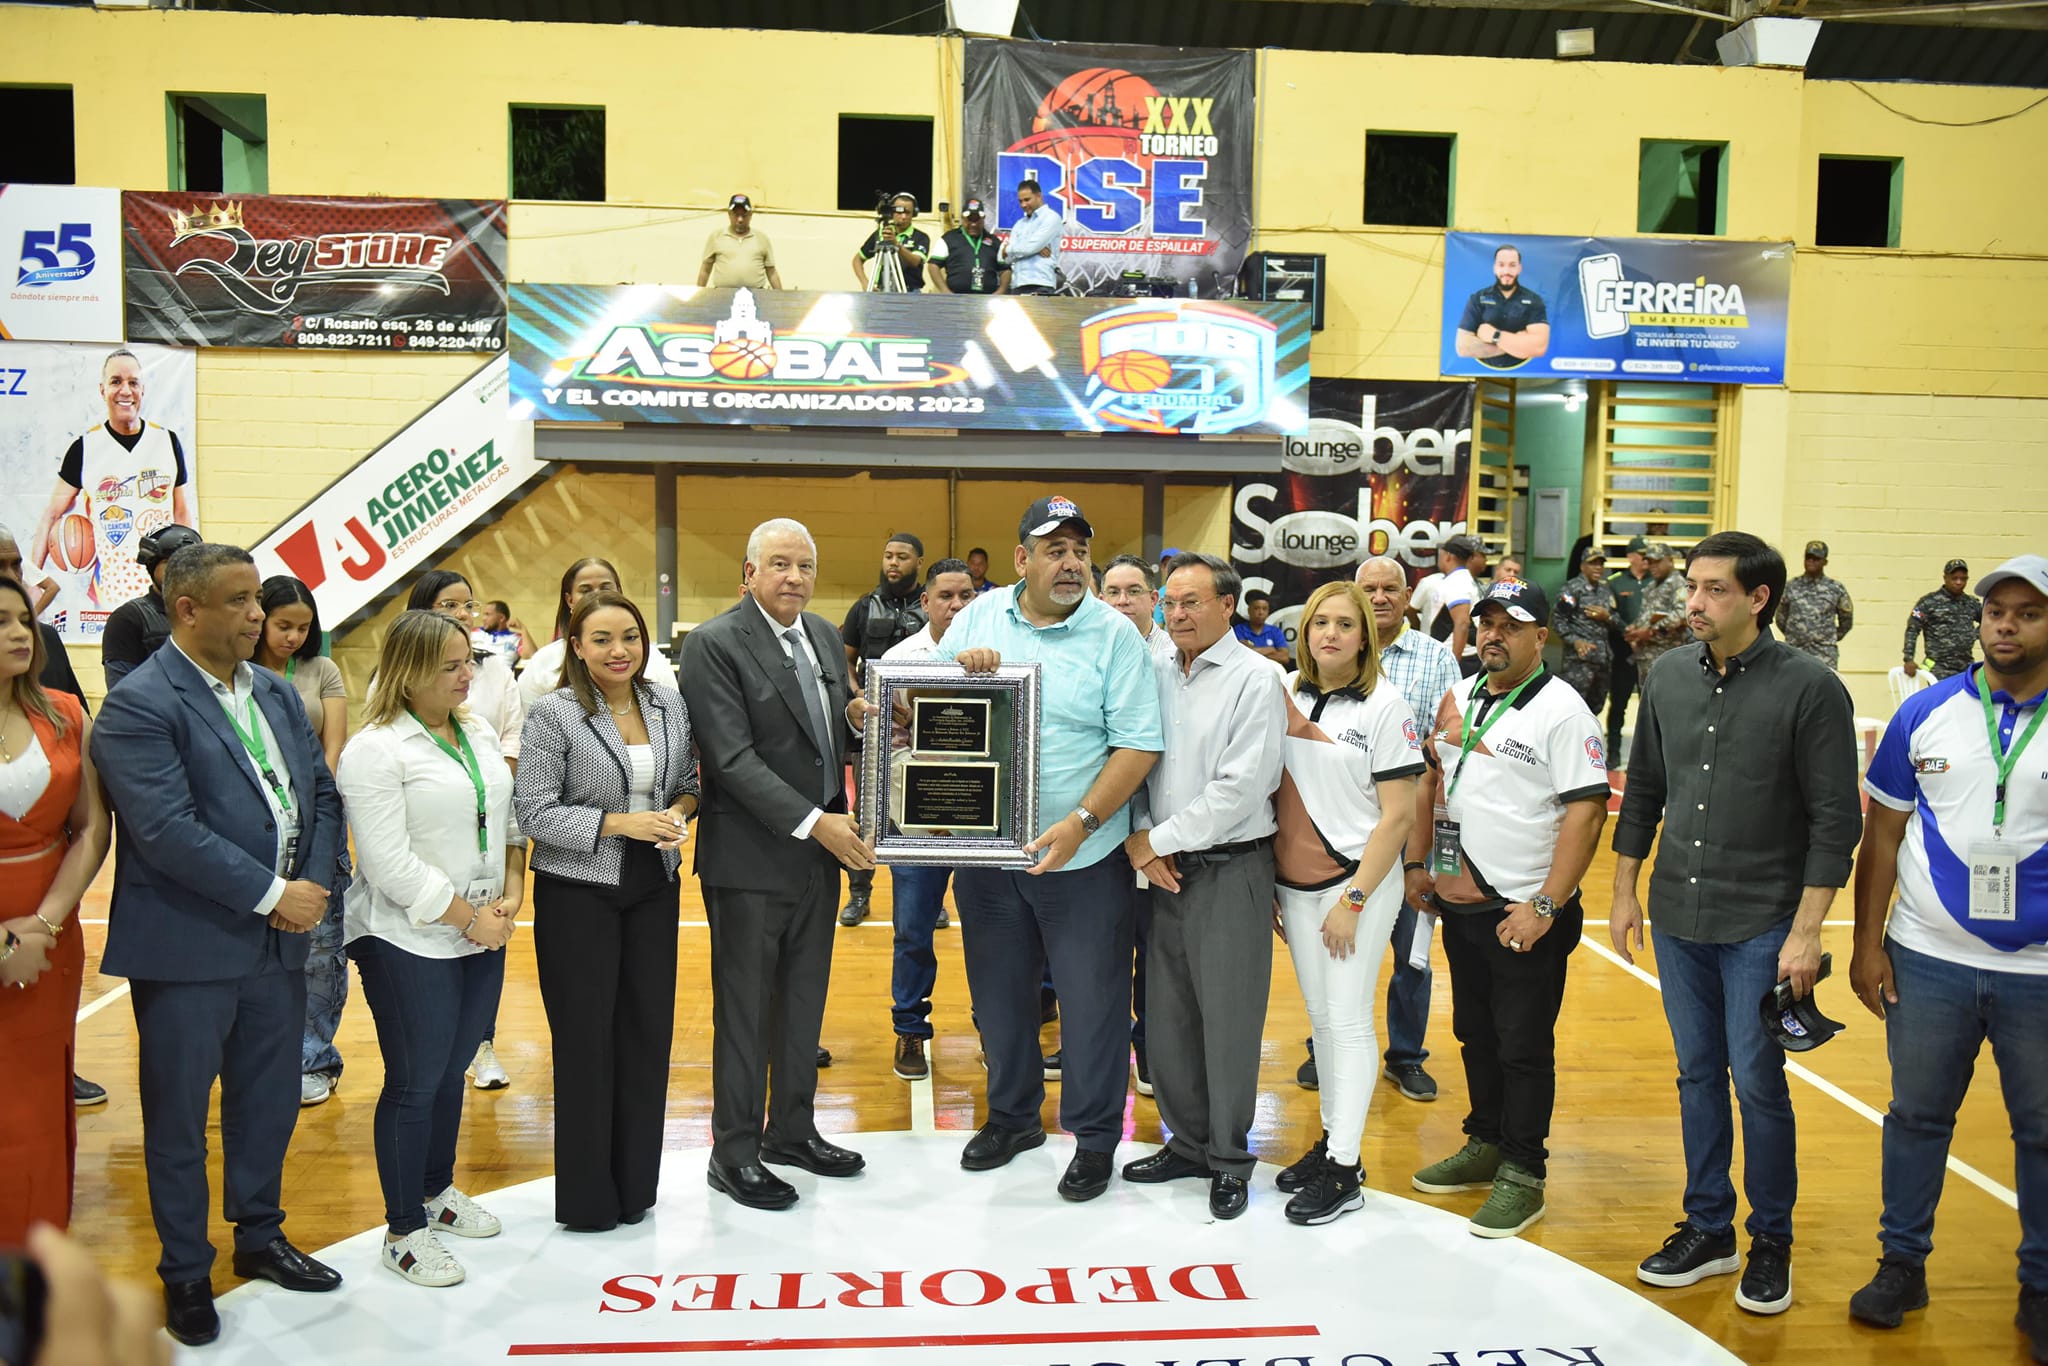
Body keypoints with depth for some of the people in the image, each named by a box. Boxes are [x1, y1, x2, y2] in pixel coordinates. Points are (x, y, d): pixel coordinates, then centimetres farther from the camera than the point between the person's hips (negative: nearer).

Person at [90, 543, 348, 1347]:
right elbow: (167, 830, -22)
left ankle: (260, 1237, 37)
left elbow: (321, 793, 9)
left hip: (279, 943, 6)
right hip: (186, 948, -6)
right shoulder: (139, 705, -13)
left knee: (269, 1102, 18)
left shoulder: (275, 692, 9)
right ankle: (185, 1273, 27)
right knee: (178, 1116, 10)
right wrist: (271, 895, -18)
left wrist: (314, 885, -6)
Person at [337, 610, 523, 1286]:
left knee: (452, 1071, 17)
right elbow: (390, 863, -19)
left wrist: (510, 895, 0)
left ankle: (436, 1189, 36)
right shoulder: (374, 750, -14)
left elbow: (508, 820, 14)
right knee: (414, 1083, 2)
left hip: (483, 936, 7)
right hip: (410, 943, -7)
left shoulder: (478, 732, 9)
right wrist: (469, 918, -15)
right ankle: (404, 1229, 16)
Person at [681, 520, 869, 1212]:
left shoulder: (824, 636, 10)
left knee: (804, 1004, 17)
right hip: (751, 859, -7)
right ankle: (734, 1154, 19)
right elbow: (732, 758, -19)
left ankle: (792, 1130, 33)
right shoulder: (715, 643, -13)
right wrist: (813, 821, -22)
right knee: (745, 1012, 5)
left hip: (820, 854, 7)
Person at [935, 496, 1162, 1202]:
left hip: (1081, 857, -4)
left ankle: (1096, 1137, 23)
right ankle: (1012, 1115, 38)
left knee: (1092, 999, 5)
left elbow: (1138, 746, -11)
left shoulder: (1114, 635, -7)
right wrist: (958, 667, -12)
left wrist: (1080, 823, -21)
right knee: (1000, 992, 17)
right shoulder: (979, 618, 4)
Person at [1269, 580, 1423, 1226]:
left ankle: (1344, 1171, 9)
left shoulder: (1385, 705, -9)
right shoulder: (1287, 695, 5)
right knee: (1321, 1018, 13)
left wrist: (1353, 900, -14)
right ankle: (1331, 1140, 26)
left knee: (1349, 1021, 0)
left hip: (1358, 882, -5)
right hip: (1294, 884, 5)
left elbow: (1398, 814, -11)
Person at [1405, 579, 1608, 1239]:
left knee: (1524, 1049, 3)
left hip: (1525, 916, -7)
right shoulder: (1456, 699, 9)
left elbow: (1586, 812, -17)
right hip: (1459, 905, 7)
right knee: (1476, 1035, 18)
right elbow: (1431, 781, 18)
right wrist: (1417, 864, 12)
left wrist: (1545, 905, -21)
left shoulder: (1562, 711, -12)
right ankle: (1485, 1146, 34)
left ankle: (1522, 1175, 16)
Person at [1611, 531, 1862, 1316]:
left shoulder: (1810, 688, -11)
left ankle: (1771, 1243, 23)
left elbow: (1835, 819, -11)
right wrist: (1624, 893, 10)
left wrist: (1806, 931, -14)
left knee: (1756, 1083, 3)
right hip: (1677, 918, 5)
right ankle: (1707, 1229, 28)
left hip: (1761, 925, -4)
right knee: (1698, 1076, 14)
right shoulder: (1668, 678, 3)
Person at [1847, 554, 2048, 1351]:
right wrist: (1866, 945, 0)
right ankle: (1902, 1264, 28)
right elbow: (1883, 835, 3)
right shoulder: (1927, 712, 0)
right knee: (1918, 1116, 13)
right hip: (1928, 961, 1)